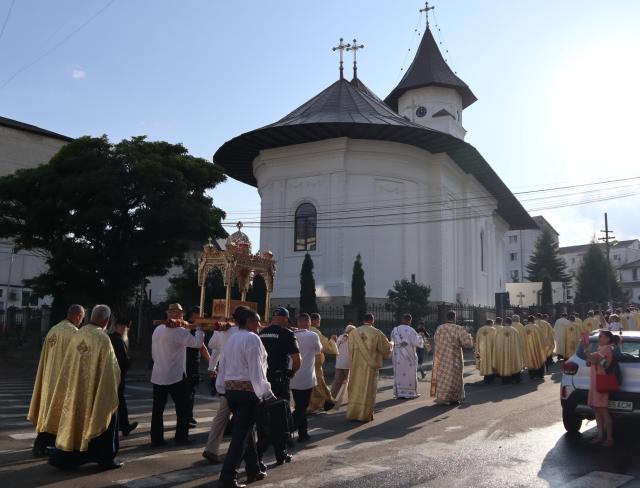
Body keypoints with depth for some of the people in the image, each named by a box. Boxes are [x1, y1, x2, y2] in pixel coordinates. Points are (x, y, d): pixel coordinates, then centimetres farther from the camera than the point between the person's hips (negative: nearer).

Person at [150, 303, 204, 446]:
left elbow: (153, 354, 13)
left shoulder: (157, 330, 6)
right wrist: (199, 328, -6)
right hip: (176, 376, -6)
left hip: (158, 376, 6)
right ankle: (181, 437, 10)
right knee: (183, 408, 8)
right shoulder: (179, 331, -15)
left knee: (157, 409, 10)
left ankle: (156, 438, 12)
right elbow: (197, 343, -22)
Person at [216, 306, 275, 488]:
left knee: (244, 430, 16)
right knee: (242, 432, -4)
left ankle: (254, 470, 26)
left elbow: (223, 366, 14)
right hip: (248, 390, -9)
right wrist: (266, 393, -15)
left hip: (230, 389, 9)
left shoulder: (231, 339, 12)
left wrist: (223, 389, 19)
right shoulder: (252, 338, -13)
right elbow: (256, 370, -18)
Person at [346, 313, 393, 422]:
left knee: (356, 388, 12)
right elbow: (386, 347, -1)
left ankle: (353, 413, 16)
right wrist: (391, 345, 21)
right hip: (370, 366, -3)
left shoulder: (353, 333, 0)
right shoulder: (377, 333, -9)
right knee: (368, 389, 6)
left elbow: (351, 350, 7)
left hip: (356, 366, 3)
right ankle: (365, 414, 9)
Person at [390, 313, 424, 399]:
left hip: (398, 356, 4)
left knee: (399, 373, 7)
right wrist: (419, 337, 9)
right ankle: (411, 392, 13)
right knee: (410, 373, 7)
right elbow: (417, 342, -12)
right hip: (409, 356, -4)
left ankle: (400, 393, 6)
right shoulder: (410, 330, -13)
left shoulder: (395, 330, 3)